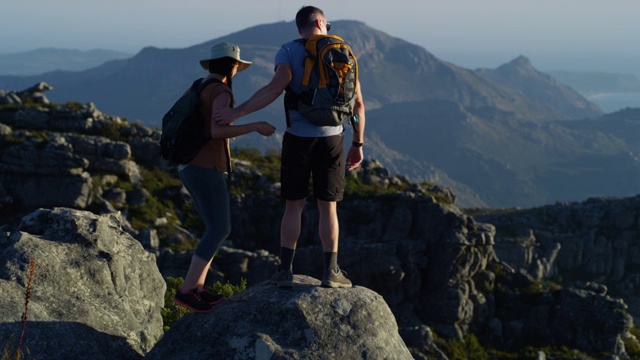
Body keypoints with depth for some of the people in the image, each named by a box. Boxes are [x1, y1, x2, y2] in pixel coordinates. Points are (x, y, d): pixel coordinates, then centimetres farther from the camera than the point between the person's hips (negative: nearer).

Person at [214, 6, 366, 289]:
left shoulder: (289, 51, -2)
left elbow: (276, 88, -21)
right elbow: (358, 102, 3)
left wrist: (237, 112, -21)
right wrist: (358, 144, 11)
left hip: (298, 138, -1)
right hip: (332, 139, 1)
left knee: (294, 205, 8)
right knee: (328, 207, 9)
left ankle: (285, 271, 5)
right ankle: (331, 272, 7)